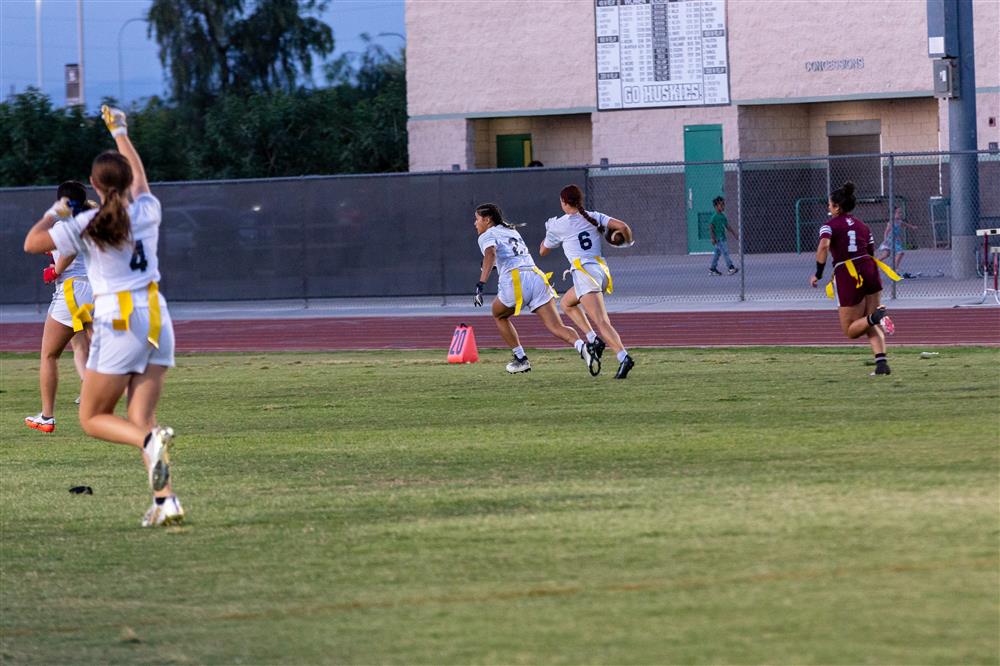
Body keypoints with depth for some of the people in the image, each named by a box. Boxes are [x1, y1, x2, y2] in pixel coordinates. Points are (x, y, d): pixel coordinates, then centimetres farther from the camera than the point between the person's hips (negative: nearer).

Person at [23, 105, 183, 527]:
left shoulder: (86, 225, -7)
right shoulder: (147, 211, 6)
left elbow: (32, 243, 1)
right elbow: (139, 176, 28)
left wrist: (53, 214, 18)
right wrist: (120, 133, 43)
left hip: (118, 321, -5)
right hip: (156, 316, 5)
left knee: (93, 419, 5)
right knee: (140, 420, 6)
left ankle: (151, 441, -26)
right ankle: (165, 500, -12)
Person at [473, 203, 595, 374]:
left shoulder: (487, 236, 9)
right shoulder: (512, 231, 30)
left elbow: (490, 253, -13)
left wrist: (481, 283, -23)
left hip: (515, 281, -5)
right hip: (537, 277, 5)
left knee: (499, 315, 25)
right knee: (556, 327, -4)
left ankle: (521, 359, 21)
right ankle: (582, 347, -31)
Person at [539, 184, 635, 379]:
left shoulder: (558, 226, 4)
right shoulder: (594, 217, 12)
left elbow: (543, 251, 20)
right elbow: (622, 226, -1)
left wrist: (549, 231, 38)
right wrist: (628, 240, 20)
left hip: (585, 273, -7)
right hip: (602, 271, 7)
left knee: (602, 322, -16)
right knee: (566, 303, 27)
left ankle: (624, 357, -34)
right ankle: (594, 339, 12)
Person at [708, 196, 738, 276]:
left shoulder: (723, 216, 13)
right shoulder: (714, 217, -12)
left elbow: (728, 226, 20)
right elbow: (710, 228, -14)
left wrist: (734, 234, 17)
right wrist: (713, 238, -19)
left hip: (723, 238, 9)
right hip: (718, 239, -9)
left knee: (717, 253, 12)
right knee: (725, 252, -12)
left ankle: (712, 269, 19)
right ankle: (731, 268, -16)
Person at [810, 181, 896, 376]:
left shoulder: (830, 225, 2)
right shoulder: (862, 226, 18)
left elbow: (824, 245, -19)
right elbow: (872, 254, 17)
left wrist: (818, 274, -15)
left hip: (847, 274, -5)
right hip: (870, 269, 5)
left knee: (850, 330, 4)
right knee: (873, 327, 12)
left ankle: (875, 317, -25)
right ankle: (882, 362, -8)